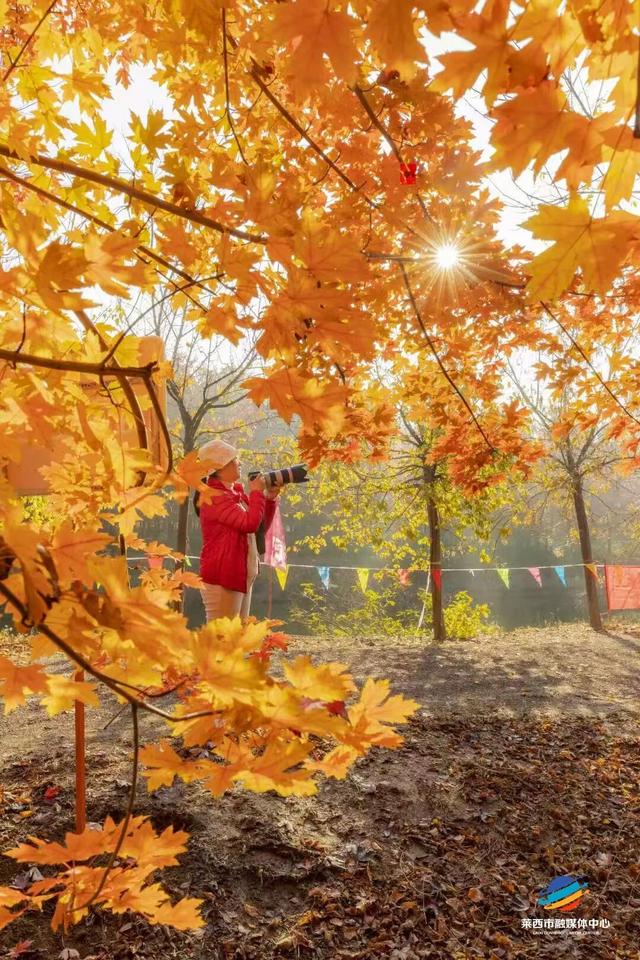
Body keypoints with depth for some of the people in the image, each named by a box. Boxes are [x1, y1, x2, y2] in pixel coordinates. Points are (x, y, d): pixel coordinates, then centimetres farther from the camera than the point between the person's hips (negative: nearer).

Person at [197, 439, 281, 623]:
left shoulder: (236, 493, 13)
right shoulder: (214, 497, -14)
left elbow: (261, 527, 20)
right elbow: (250, 523, -24)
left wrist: (269, 499, 6)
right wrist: (257, 493, -9)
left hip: (242, 577, 9)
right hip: (222, 579, -9)